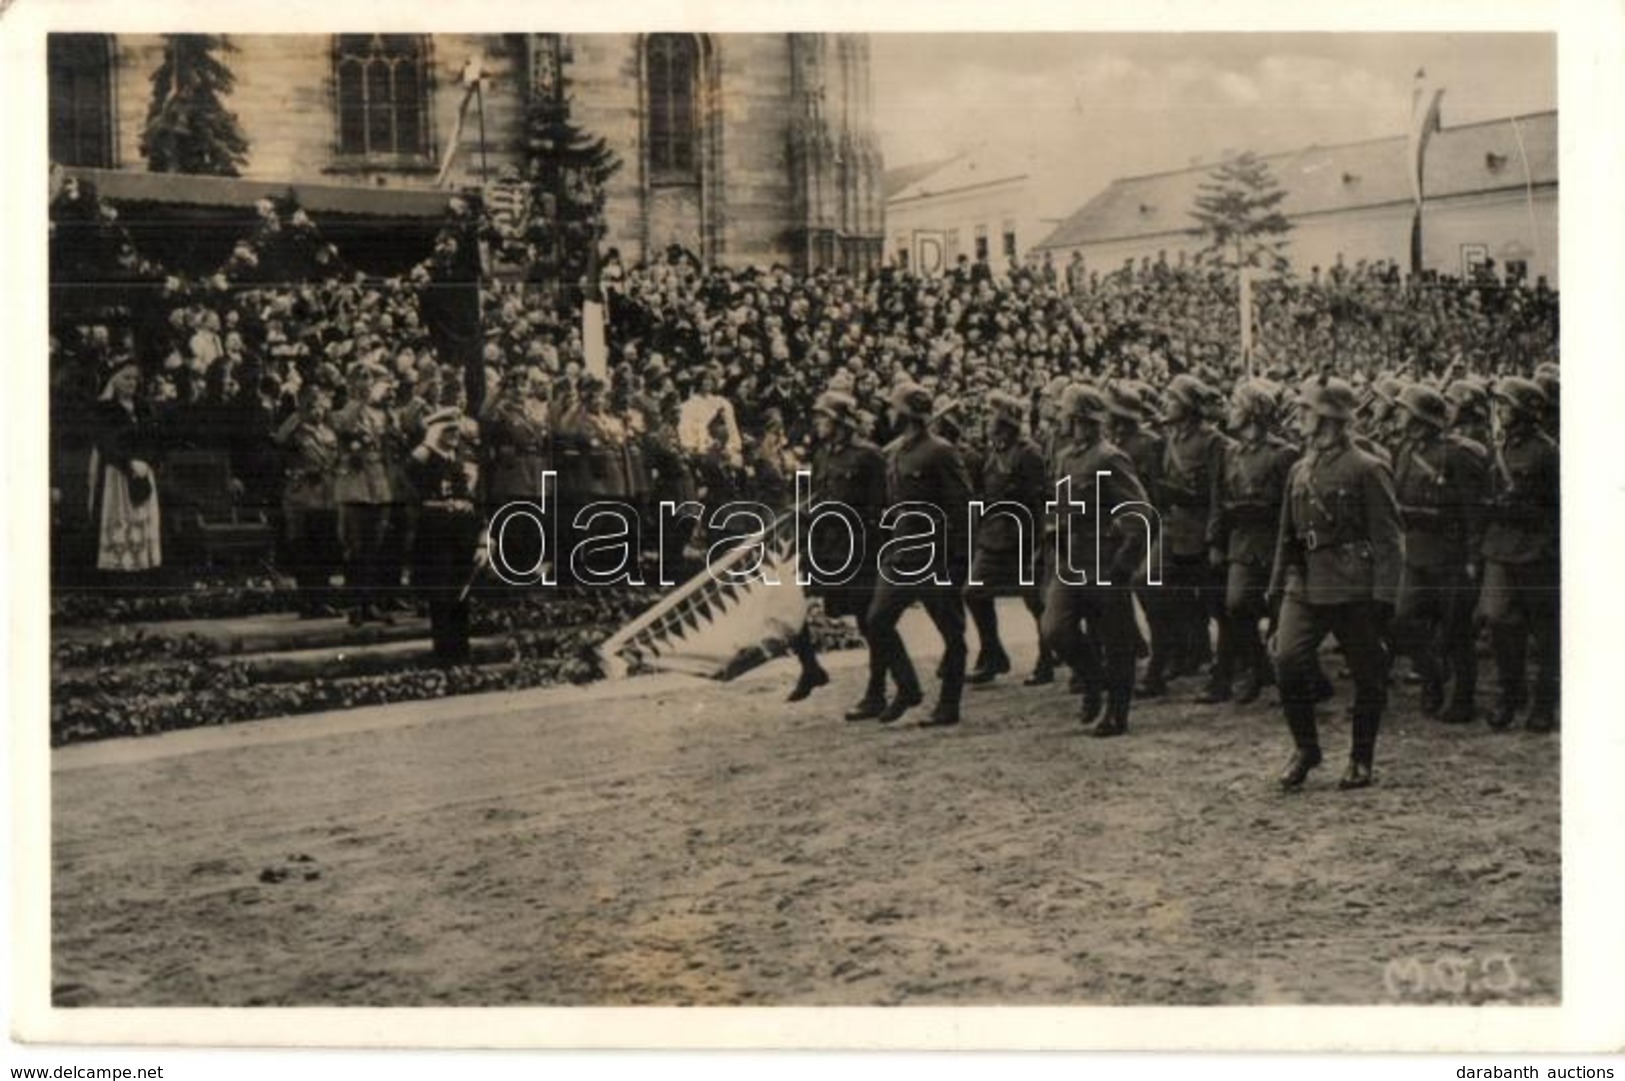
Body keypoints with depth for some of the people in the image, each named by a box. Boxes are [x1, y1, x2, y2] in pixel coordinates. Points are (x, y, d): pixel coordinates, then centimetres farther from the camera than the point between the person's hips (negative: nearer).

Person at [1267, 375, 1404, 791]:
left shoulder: (1367, 470, -5)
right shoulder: (1299, 471, 12)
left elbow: (1388, 539, -7)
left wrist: (1384, 596, -12)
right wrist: (1276, 587, 16)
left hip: (1354, 590, -4)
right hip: (1305, 585, 4)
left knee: (1368, 677, 5)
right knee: (1288, 659, -13)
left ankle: (1361, 760, 21)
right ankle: (1305, 747, 5)